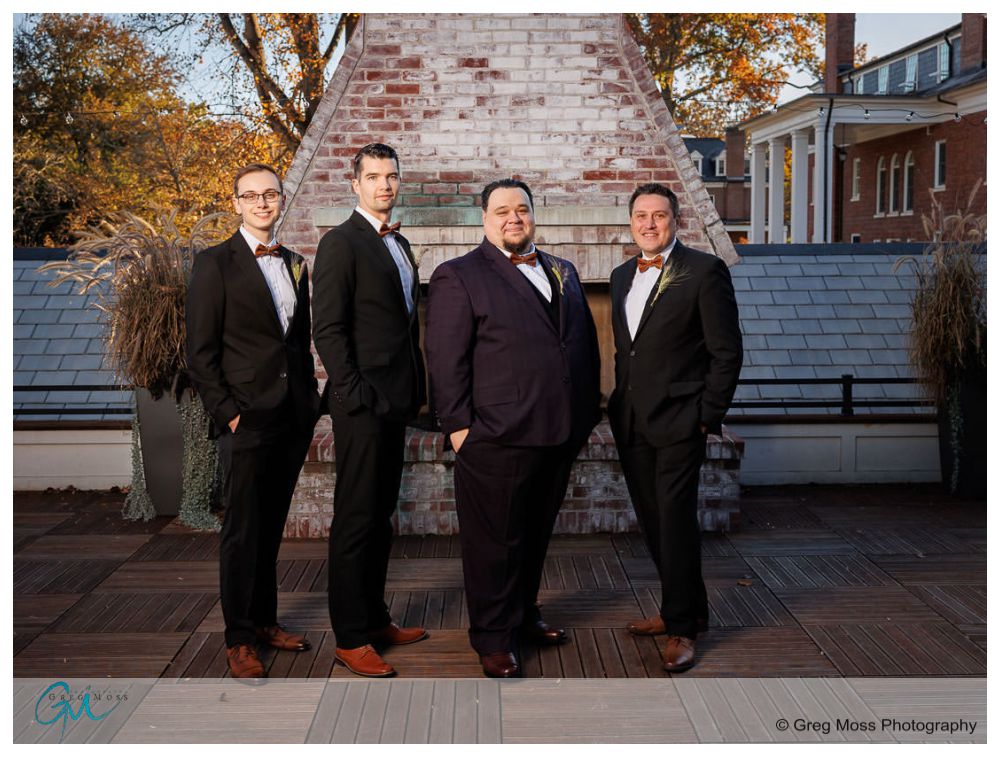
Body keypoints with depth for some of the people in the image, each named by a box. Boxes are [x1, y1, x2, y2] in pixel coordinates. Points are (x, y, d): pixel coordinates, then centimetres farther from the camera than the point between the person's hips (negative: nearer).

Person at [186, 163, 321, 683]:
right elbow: (200, 352, -7)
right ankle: (239, 639, 11)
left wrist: (309, 401, 11)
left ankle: (265, 620, 27)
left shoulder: (295, 264, 13)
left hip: (294, 419, 6)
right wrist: (227, 413, -12)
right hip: (248, 419, -5)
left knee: (272, 527, 15)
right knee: (242, 532, 1)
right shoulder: (215, 264, -4)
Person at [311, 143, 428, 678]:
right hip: (362, 405, -8)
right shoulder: (341, 243, -8)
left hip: (394, 401, 8)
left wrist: (417, 389, 13)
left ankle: (375, 619, 25)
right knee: (356, 519, -2)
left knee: (381, 514, 14)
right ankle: (350, 638, 7)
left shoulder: (399, 244, 17)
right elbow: (328, 328, -14)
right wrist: (356, 395, -17)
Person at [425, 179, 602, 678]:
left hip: (560, 434, 6)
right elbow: (446, 358, -8)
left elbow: (586, 344, 20)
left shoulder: (563, 272, 16)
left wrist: (588, 410, 14)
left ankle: (524, 615, 34)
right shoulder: (459, 276, -3)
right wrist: (457, 425, -13)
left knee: (536, 534, 18)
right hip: (496, 436, -6)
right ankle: (493, 639, 13)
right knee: (495, 540, 1)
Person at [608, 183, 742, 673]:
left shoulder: (704, 271, -7)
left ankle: (682, 626, 6)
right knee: (652, 522, 12)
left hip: (678, 420, -7)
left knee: (675, 522, -6)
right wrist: (619, 404, 12)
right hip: (631, 423, 7)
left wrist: (709, 416, -11)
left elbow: (727, 351, -8)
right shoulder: (622, 275, 14)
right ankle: (685, 608, 27)